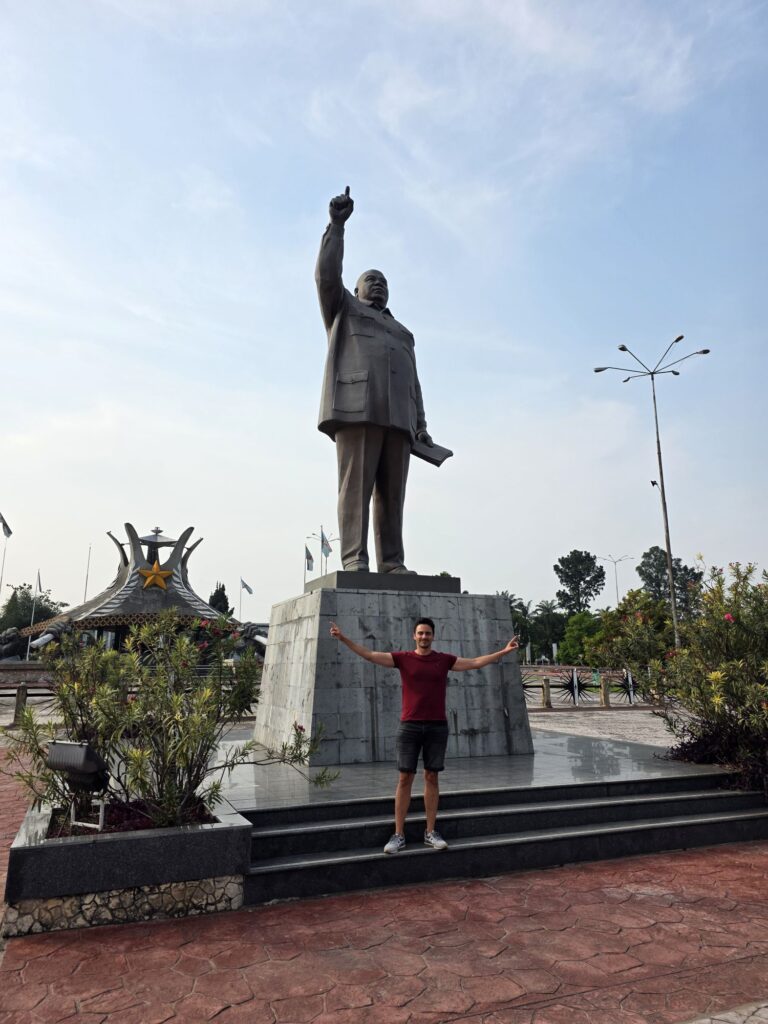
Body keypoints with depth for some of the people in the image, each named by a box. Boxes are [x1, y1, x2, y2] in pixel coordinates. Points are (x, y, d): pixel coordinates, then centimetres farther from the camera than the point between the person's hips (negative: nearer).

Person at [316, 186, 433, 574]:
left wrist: (421, 426, 14)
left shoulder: (402, 333, 37)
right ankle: (354, 561, -18)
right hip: (356, 407, -4)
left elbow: (413, 382, 26)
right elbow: (327, 274, 8)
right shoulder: (343, 309, 28)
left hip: (397, 415, 4)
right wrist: (337, 225, 2)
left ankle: (392, 564, -9)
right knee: (356, 485, -14)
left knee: (391, 492, -5)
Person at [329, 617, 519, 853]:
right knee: (405, 778, 1)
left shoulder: (445, 660, 5)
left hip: (437, 727, 2)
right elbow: (369, 655, -6)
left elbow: (475, 662, 7)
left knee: (432, 777, 8)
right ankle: (399, 835, 8)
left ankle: (431, 833, 18)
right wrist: (343, 638, -14)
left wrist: (504, 651, 3)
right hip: (409, 727, -1)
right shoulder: (403, 658, 0)